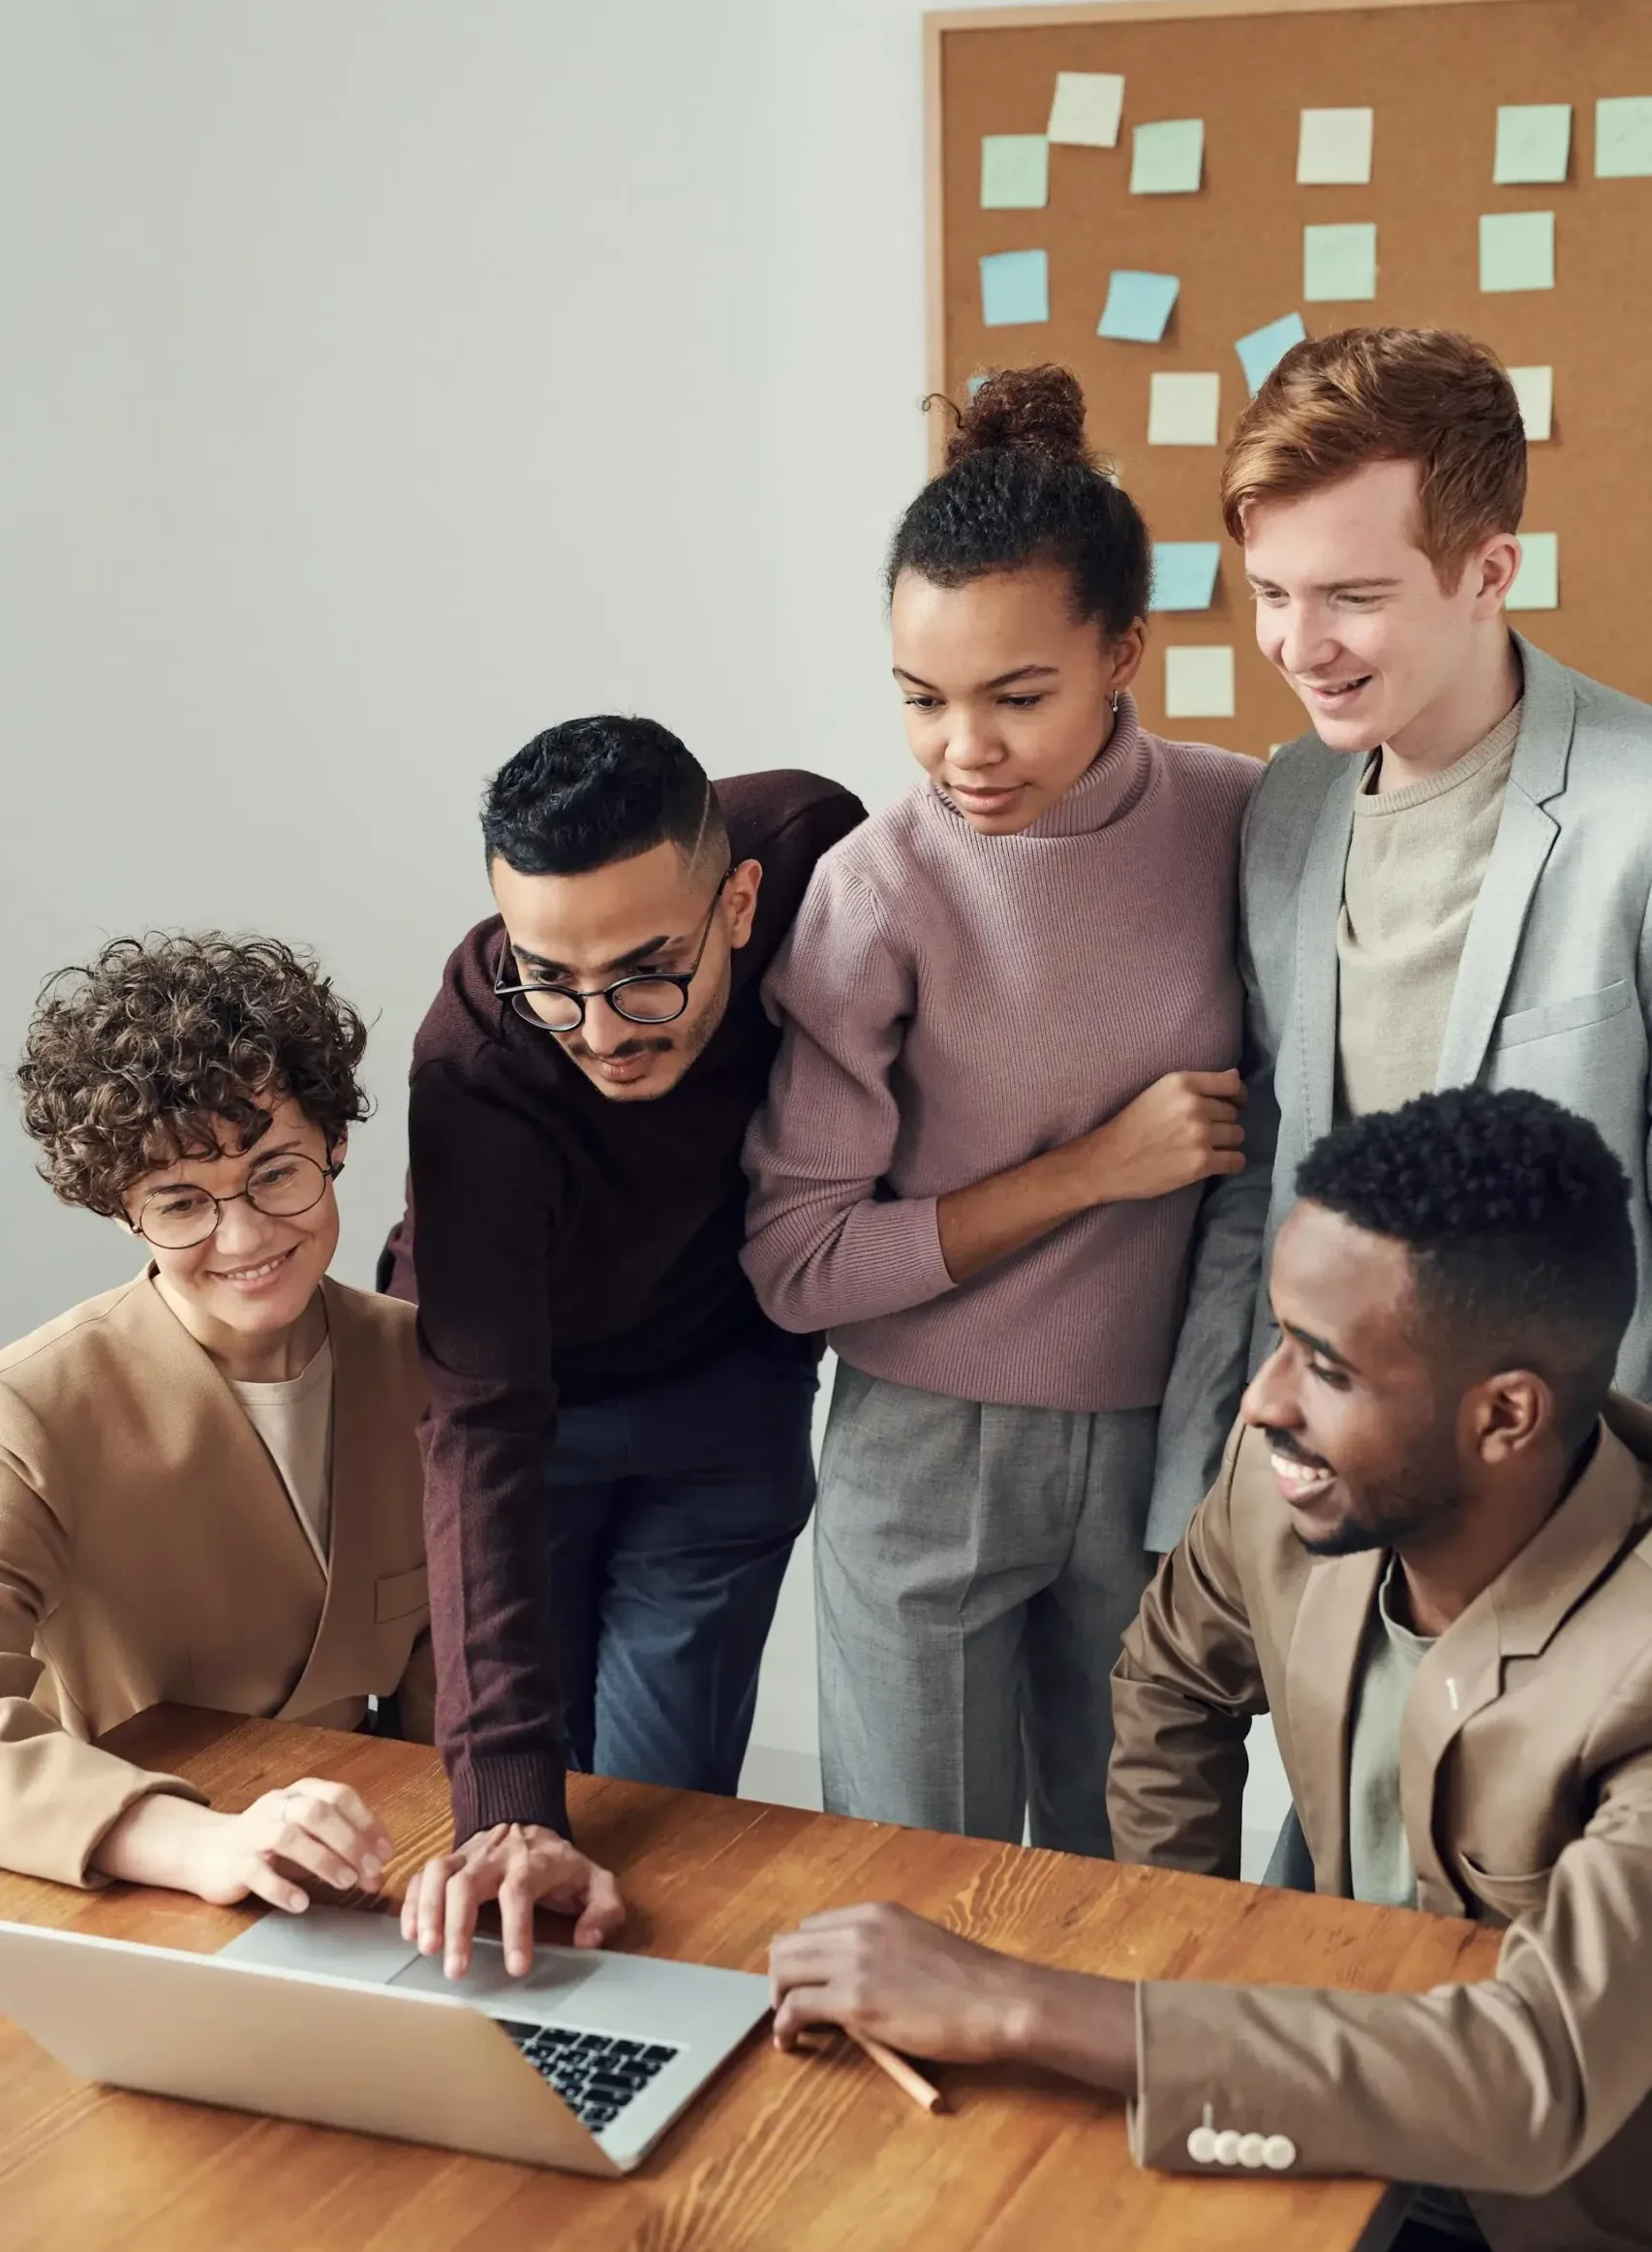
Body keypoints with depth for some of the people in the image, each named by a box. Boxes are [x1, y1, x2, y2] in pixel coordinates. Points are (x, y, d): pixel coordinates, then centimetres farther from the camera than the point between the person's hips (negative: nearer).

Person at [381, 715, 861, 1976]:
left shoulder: (808, 845, -29)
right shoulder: (476, 1073, -38)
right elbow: (482, 1428, -41)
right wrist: (505, 1803, -48)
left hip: (724, 1384, 2)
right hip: (528, 1377, -2)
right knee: (512, 1808, 8)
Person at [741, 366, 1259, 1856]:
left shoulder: (1240, 824, -6)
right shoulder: (877, 894, -13)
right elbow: (798, 1266, -11)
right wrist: (1093, 1168, -16)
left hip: (1162, 1441, 2)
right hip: (930, 1456, -2)